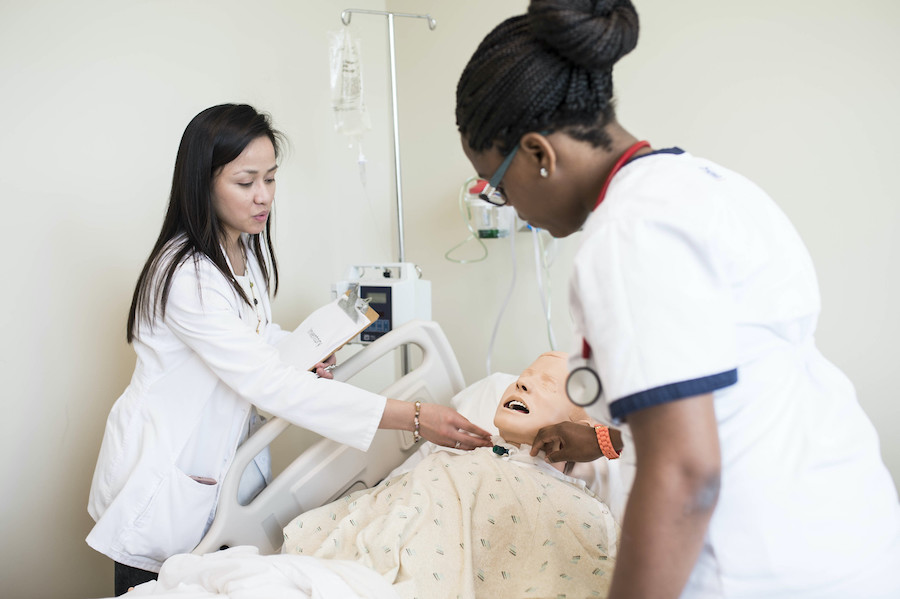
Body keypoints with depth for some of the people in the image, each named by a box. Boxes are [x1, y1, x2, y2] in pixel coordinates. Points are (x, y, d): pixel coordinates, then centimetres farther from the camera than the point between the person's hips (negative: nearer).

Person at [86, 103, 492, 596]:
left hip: (229, 459, 7)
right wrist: (412, 417, -37)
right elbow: (272, 385, -33)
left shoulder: (250, 248, 0)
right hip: (166, 480, -7)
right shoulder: (185, 277, -28)